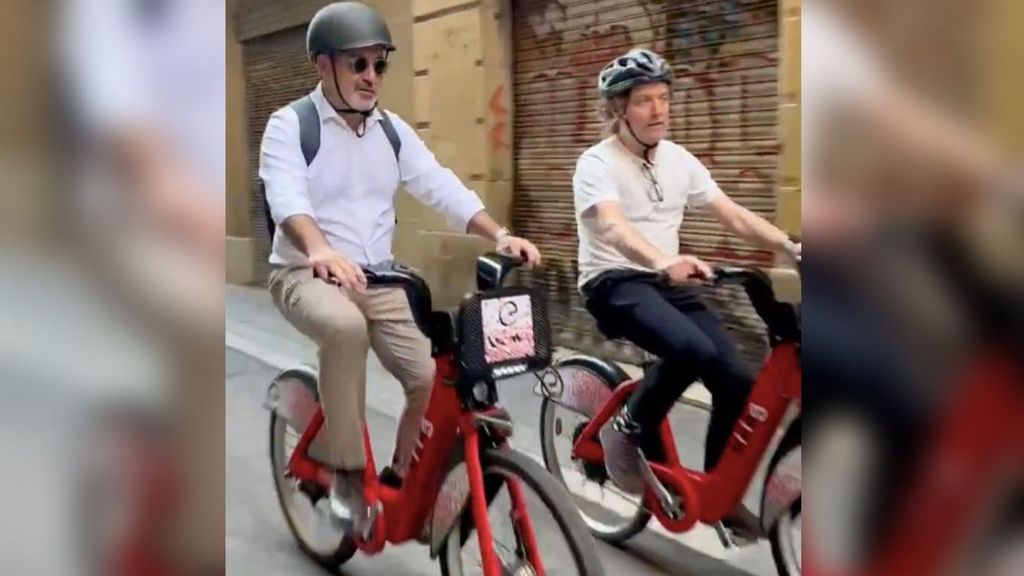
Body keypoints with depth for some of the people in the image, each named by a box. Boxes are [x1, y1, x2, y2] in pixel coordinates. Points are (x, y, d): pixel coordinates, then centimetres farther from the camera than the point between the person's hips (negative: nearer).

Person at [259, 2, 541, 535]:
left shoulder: (392, 130, 8)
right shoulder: (290, 125, -7)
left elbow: (441, 187, -3)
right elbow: (287, 196, -26)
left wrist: (499, 235, -20)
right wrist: (320, 250, -48)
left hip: (379, 279, 5)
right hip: (306, 274, -5)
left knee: (434, 378, -13)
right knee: (345, 327, -38)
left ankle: (402, 479, 13)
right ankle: (347, 471, -21)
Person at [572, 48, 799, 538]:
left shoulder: (678, 160, 8)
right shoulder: (597, 164, -11)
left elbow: (734, 216, 4)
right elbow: (612, 227, -31)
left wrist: (793, 247, -12)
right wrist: (665, 262, -50)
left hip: (670, 281, 6)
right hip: (615, 283, -6)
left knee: (738, 381, -9)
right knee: (692, 349, -35)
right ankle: (629, 428, -7)